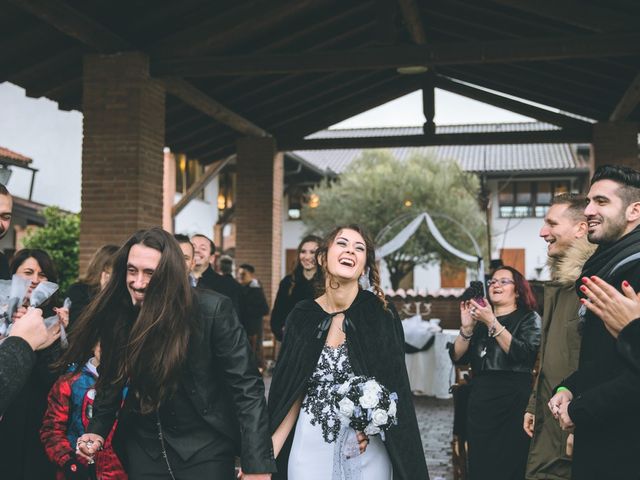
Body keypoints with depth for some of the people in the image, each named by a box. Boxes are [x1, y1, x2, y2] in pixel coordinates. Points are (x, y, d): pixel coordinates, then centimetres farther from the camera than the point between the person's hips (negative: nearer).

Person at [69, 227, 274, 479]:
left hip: (205, 445, -3)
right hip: (143, 443, 4)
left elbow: (246, 386, -18)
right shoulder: (116, 313, -7)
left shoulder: (213, 309, -20)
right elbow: (112, 379, 8)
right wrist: (97, 429, -6)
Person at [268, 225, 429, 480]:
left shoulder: (382, 316, -6)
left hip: (366, 450, -1)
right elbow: (292, 396, 1)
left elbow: (395, 387, -2)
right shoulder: (302, 316, -2)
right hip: (310, 448, 2)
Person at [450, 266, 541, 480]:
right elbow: (457, 357, 7)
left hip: (514, 402, -4)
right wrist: (467, 327, -7)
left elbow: (522, 354, -15)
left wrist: (492, 322, -16)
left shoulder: (529, 318, 3)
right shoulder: (479, 319, 15)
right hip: (480, 401, 4)